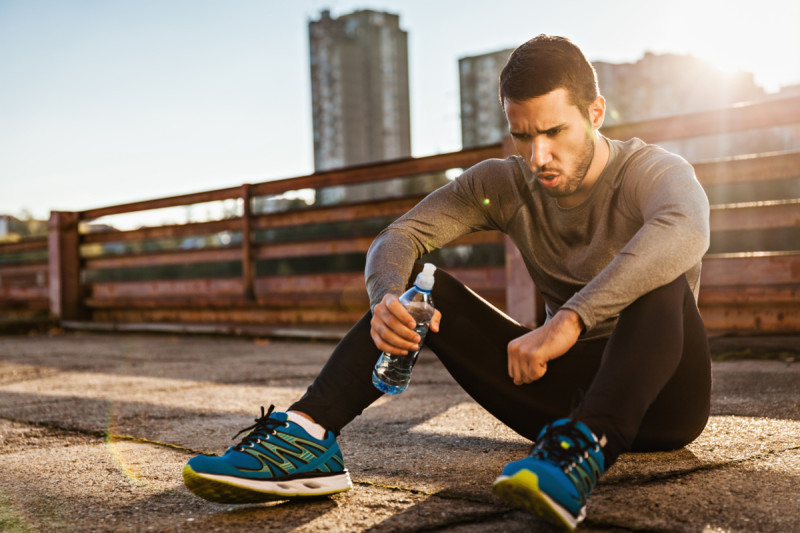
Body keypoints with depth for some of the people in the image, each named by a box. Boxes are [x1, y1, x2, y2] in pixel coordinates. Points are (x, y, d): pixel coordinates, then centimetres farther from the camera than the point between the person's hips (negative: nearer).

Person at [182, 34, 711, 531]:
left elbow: (685, 231, -39)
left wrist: (569, 321, -47)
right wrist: (389, 297, -33)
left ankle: (586, 447, -50)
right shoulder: (504, 184, -1)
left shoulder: (652, 170, -14)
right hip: (564, 389, 4)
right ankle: (309, 436, -28)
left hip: (661, 397, -3)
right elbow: (400, 237, -10)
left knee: (661, 275, -33)